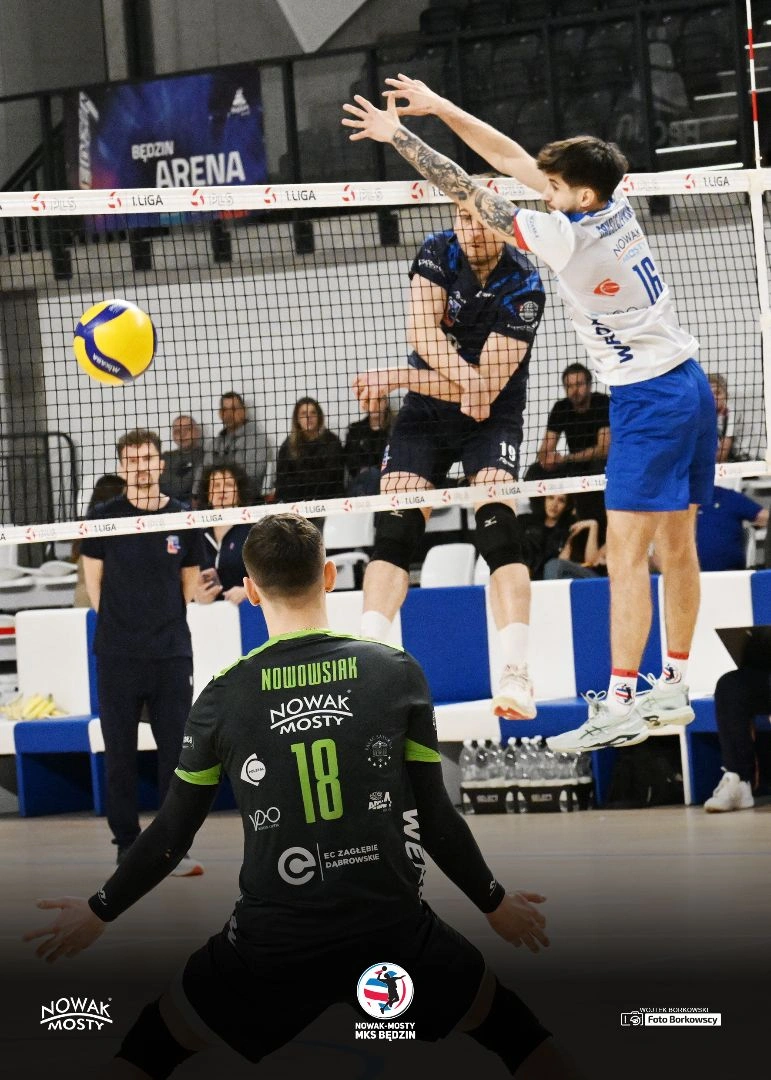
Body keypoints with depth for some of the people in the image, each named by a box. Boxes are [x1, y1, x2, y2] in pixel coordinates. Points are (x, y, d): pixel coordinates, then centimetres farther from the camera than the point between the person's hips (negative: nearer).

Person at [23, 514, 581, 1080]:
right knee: (509, 1027, 23)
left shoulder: (222, 698, -3)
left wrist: (98, 912, 21)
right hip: (394, 932, 0)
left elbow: (172, 835, 5)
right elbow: (433, 818, 1)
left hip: (271, 948, 0)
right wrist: (496, 902, 18)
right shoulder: (399, 672, -3)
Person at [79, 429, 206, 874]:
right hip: (117, 655, -1)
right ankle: (127, 845, 11)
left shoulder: (184, 519, 4)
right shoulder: (104, 517, 1)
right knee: (120, 753, 3)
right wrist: (118, 623, 7)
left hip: (172, 653, 1)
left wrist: (166, 626, 10)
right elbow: (94, 581, 8)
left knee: (177, 752, 0)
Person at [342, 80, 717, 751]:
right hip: (689, 386, 9)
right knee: (677, 545, 12)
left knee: (627, 552, -11)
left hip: (648, 400, -9)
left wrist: (399, 136, -6)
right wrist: (441, 108, 10)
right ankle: (673, 690, 19)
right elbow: (516, 161, 10)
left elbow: (473, 197, -13)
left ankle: (620, 706, -15)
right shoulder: (615, 205, 3)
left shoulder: (570, 238, -19)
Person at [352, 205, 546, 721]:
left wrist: (395, 378, -22)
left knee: (498, 530, -21)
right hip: (427, 411, 4)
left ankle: (516, 674, -27)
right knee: (395, 529, -10)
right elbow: (421, 331, -16)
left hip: (492, 420, -4)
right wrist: (467, 378, -33)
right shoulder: (438, 252, -7)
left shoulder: (524, 284, -20)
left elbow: (489, 384, -23)